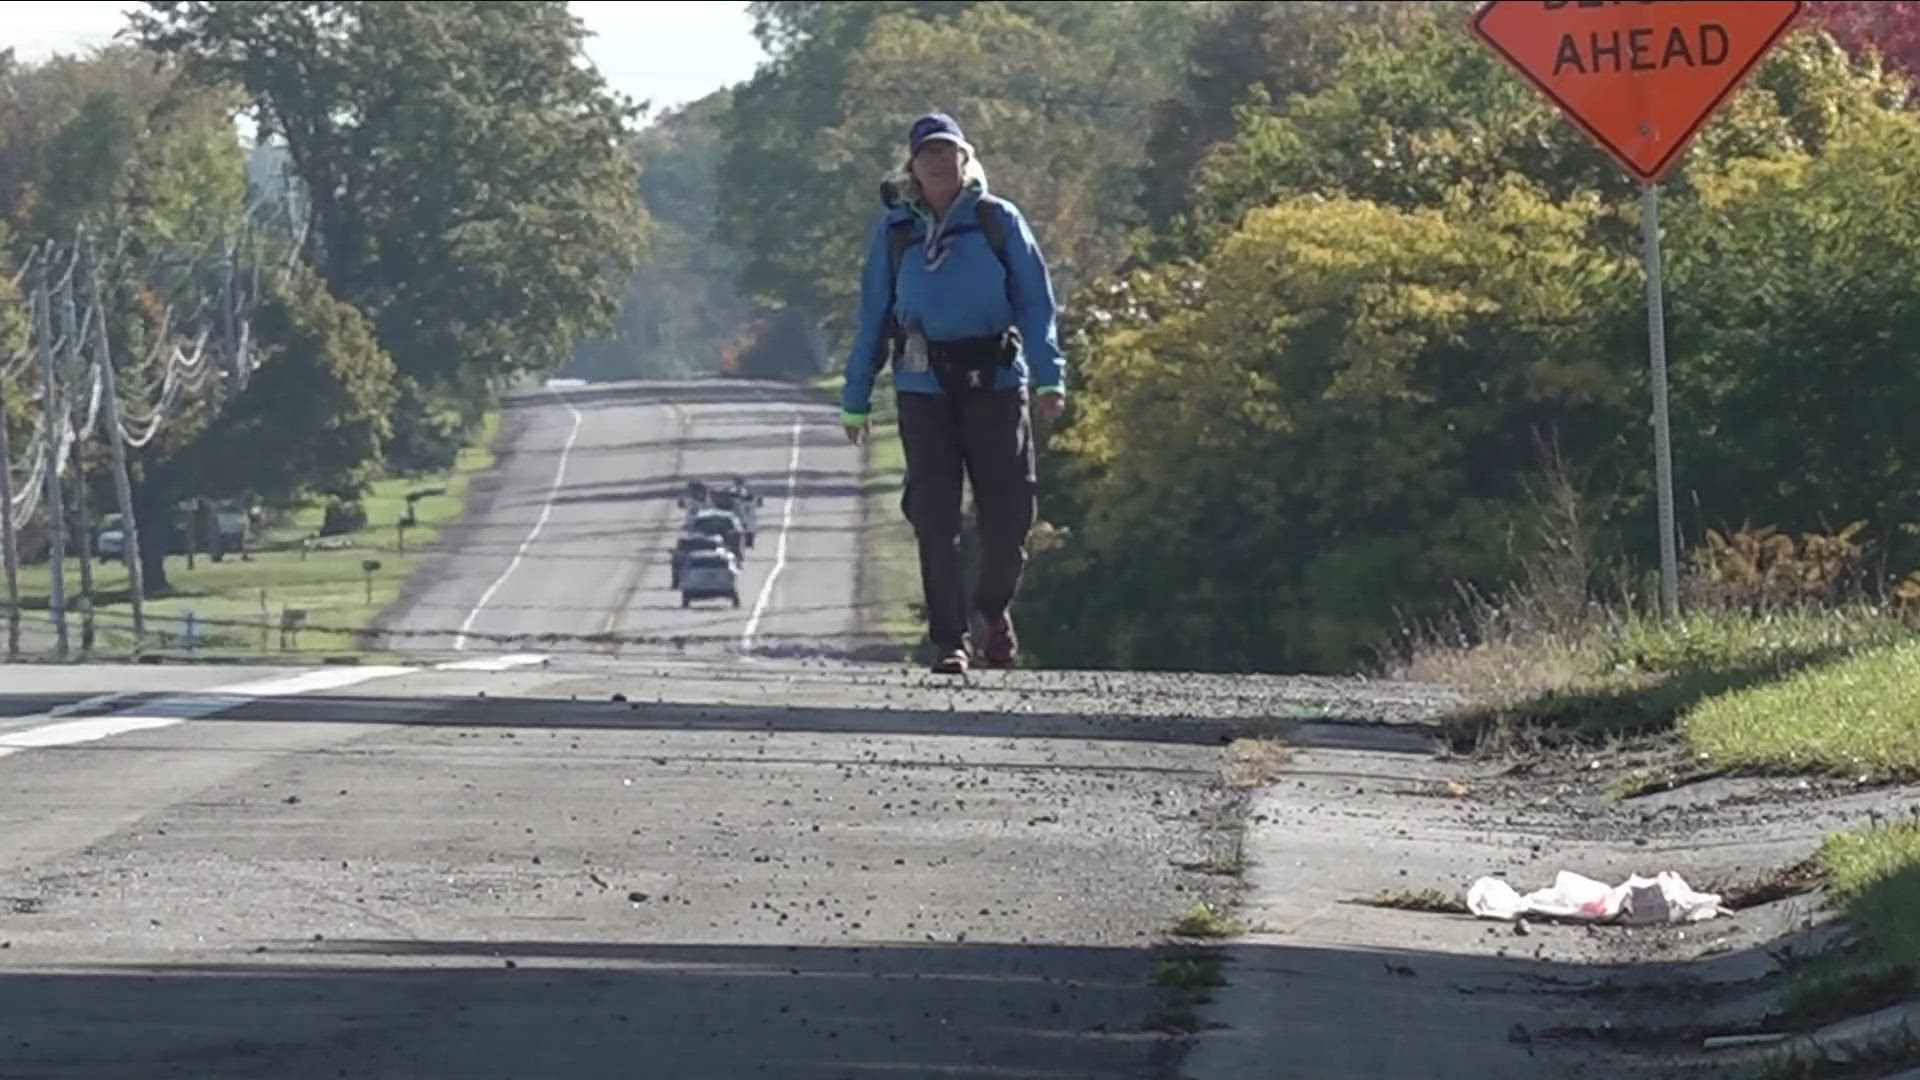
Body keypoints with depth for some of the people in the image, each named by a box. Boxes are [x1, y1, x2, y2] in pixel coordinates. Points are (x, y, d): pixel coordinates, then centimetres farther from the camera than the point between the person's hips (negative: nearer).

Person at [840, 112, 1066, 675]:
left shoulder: (999, 221, 4)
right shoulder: (894, 231, 8)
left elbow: (1035, 301, 3)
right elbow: (873, 317, 12)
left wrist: (1049, 376, -9)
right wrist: (856, 398, 10)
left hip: (997, 384, 0)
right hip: (924, 390, 0)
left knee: (1009, 513, -1)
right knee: (934, 518, -5)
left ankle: (994, 609, 26)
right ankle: (949, 639, 2)